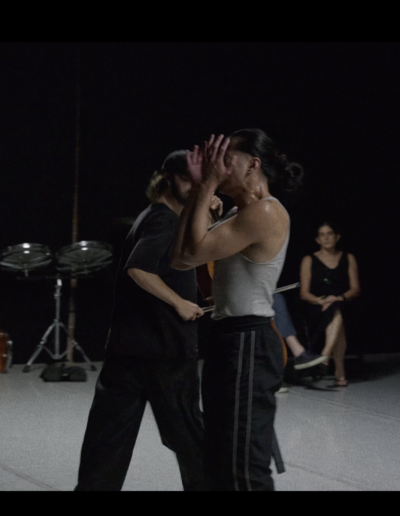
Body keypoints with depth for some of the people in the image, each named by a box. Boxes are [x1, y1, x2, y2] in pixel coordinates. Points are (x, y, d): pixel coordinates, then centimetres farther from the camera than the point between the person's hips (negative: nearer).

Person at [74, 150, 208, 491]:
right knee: (186, 431, 6)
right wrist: (179, 302, -17)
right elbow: (139, 268, -26)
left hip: (130, 343, 9)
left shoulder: (157, 217, 18)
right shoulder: (164, 219, -12)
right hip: (165, 346, -9)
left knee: (110, 432, 6)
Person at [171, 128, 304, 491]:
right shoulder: (239, 214, 15)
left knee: (243, 470, -7)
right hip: (229, 341, 10)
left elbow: (192, 252, -20)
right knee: (220, 465, 18)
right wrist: (200, 188, 6)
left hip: (248, 345, -10)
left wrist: (208, 186, -11)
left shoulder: (266, 213, -15)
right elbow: (181, 259, 7)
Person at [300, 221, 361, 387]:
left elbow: (355, 289, 6)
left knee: (335, 311, -36)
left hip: (342, 306, 2)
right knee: (336, 316, -36)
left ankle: (325, 356, -47)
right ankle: (340, 372, -38)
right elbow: (304, 293, 1)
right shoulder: (309, 260, 9)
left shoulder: (348, 259, 15)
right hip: (315, 310, -2)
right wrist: (321, 301, -20)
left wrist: (340, 298, -16)